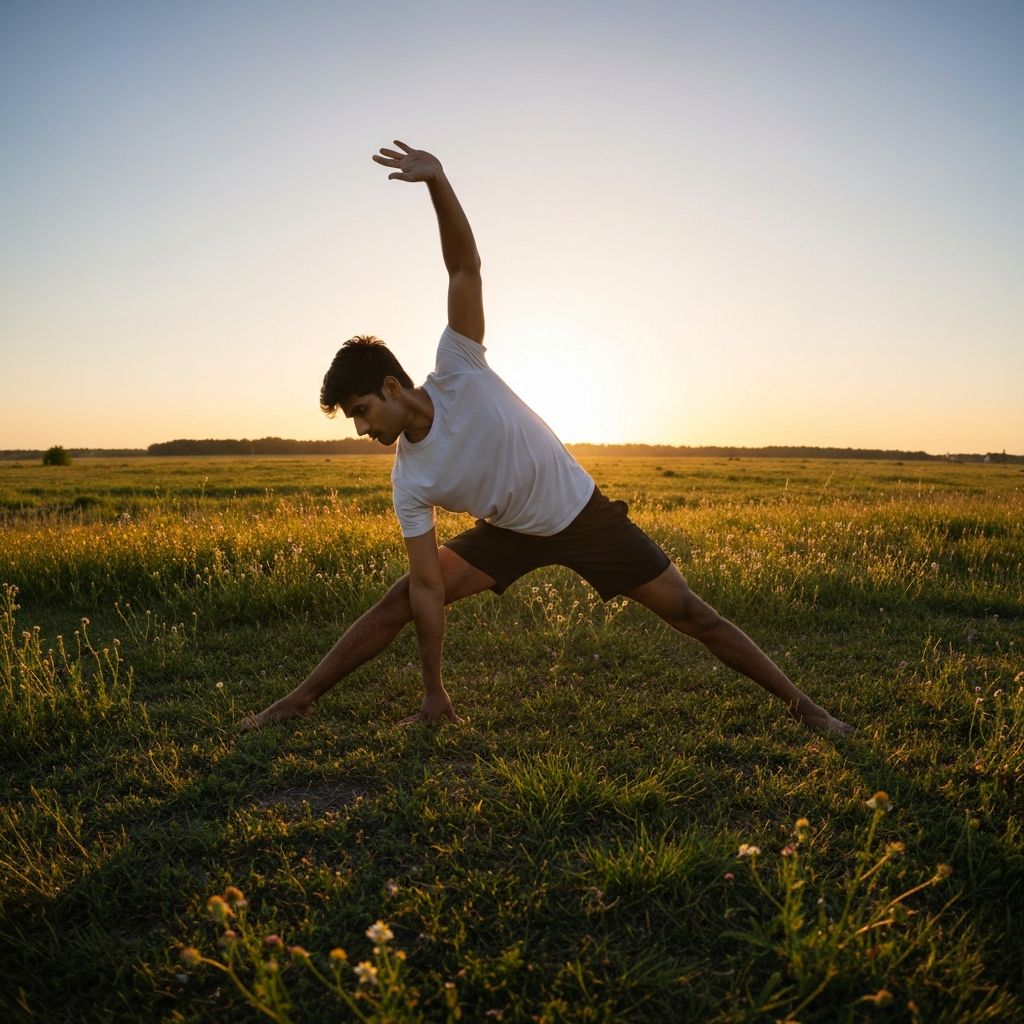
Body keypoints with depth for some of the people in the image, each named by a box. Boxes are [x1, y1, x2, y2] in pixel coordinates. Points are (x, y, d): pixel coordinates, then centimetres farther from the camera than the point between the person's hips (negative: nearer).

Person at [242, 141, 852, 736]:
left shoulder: (458, 372, -23)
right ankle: (300, 701, 10)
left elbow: (466, 266, -30)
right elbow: (429, 587, -14)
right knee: (400, 601, -6)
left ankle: (801, 705, 17)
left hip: (583, 512, -2)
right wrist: (434, 693, -12)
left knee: (691, 612, 1)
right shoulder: (410, 481, -15)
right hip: (511, 533, 3)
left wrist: (438, 180, -47)